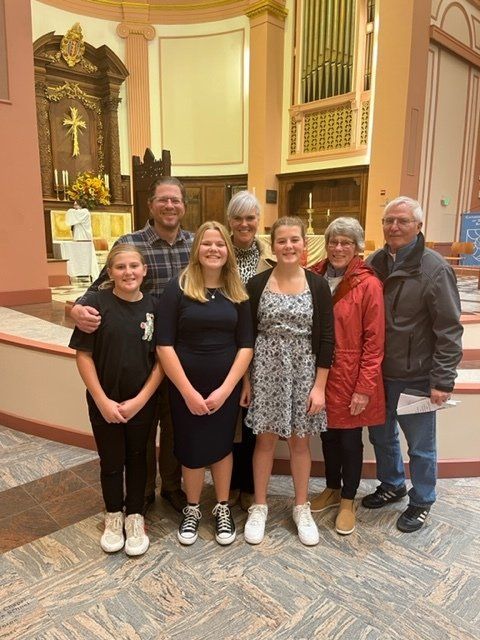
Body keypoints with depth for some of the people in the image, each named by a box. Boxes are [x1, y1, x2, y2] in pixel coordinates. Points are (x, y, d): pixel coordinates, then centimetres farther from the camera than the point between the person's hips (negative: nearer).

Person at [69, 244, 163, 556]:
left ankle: (134, 517, 35)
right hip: (104, 403, -1)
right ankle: (114, 515, 37)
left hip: (143, 402, 1)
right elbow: (84, 355, -8)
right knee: (111, 460, 14)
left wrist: (140, 399, -10)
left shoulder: (153, 306, -6)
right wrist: (102, 400, -12)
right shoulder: (96, 302, -11)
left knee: (137, 458, 16)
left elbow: (162, 359, -4)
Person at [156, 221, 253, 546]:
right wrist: (188, 391, -14)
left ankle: (223, 508, 36)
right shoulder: (178, 287, -8)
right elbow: (164, 345, -12)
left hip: (227, 386, 2)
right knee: (192, 449, 11)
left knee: (221, 445, 15)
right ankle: (192, 509, 35)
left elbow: (246, 345, -2)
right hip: (186, 387, -2)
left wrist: (225, 388, -11)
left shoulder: (238, 292, 0)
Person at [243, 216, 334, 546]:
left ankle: (302, 508, 32)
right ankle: (259, 506, 29)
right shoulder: (257, 284, -2)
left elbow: (326, 338, -3)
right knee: (265, 440, 10)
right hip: (266, 370, 0)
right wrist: (244, 380, -1)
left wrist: (319, 385, -6)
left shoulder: (318, 285, -3)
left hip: (304, 372, 0)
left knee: (300, 442, 12)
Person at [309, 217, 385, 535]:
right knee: (328, 434, 18)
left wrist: (364, 387, -13)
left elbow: (374, 341, -11)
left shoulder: (369, 284, -11)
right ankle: (332, 489, 40)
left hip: (351, 376, -4)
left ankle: (348, 501, 31)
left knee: (350, 439, 10)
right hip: (321, 373, 4)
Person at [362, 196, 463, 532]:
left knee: (421, 445, 12)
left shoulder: (435, 269, -13)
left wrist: (443, 381, -15)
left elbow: (449, 330, -14)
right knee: (382, 435, 21)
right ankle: (392, 486, 45)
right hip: (378, 372, 6)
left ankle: (421, 502, 34)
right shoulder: (374, 262, 3)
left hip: (416, 377, -5)